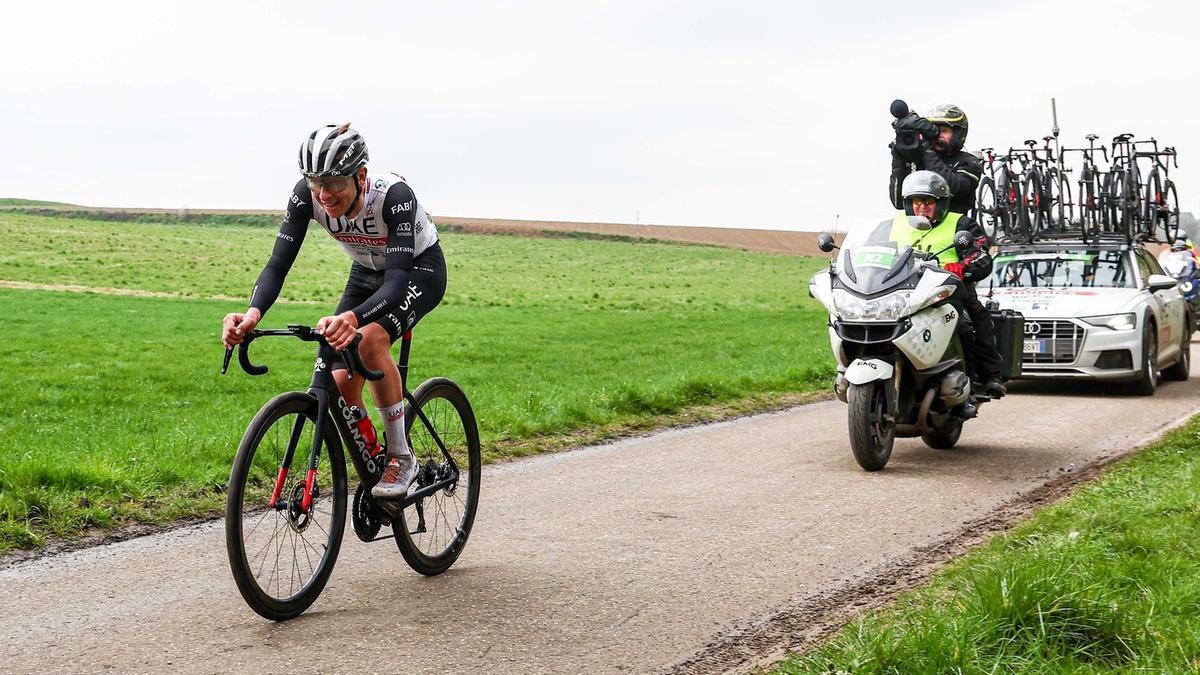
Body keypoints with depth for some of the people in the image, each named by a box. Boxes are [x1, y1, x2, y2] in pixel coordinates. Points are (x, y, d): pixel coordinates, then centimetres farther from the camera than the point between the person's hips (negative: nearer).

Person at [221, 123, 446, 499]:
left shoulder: (395, 195, -37)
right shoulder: (307, 195, -26)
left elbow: (397, 279, -44)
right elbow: (279, 263, -28)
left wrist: (353, 318, -63)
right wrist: (253, 313, -49)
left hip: (420, 269, -5)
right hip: (367, 273, 5)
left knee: (371, 340, -34)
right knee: (341, 383, -14)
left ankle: (401, 458, -17)